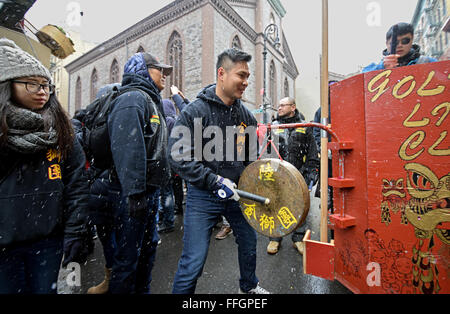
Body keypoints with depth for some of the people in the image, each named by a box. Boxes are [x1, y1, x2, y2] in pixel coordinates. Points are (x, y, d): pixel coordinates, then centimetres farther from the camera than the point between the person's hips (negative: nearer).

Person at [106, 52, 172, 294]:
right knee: (128, 255, 5)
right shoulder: (132, 99, -12)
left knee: (148, 246, 22)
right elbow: (127, 149, -25)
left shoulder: (151, 101, 19)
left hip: (149, 191, 10)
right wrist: (135, 192, -25)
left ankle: (142, 290, 41)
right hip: (134, 194, -10)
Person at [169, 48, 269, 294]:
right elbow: (178, 156, -20)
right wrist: (215, 181, -24)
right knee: (194, 261, -1)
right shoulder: (196, 111, -13)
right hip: (203, 196, -5)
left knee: (249, 242, 22)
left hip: (236, 193, 6)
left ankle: (248, 286, 51)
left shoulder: (245, 115, 4)